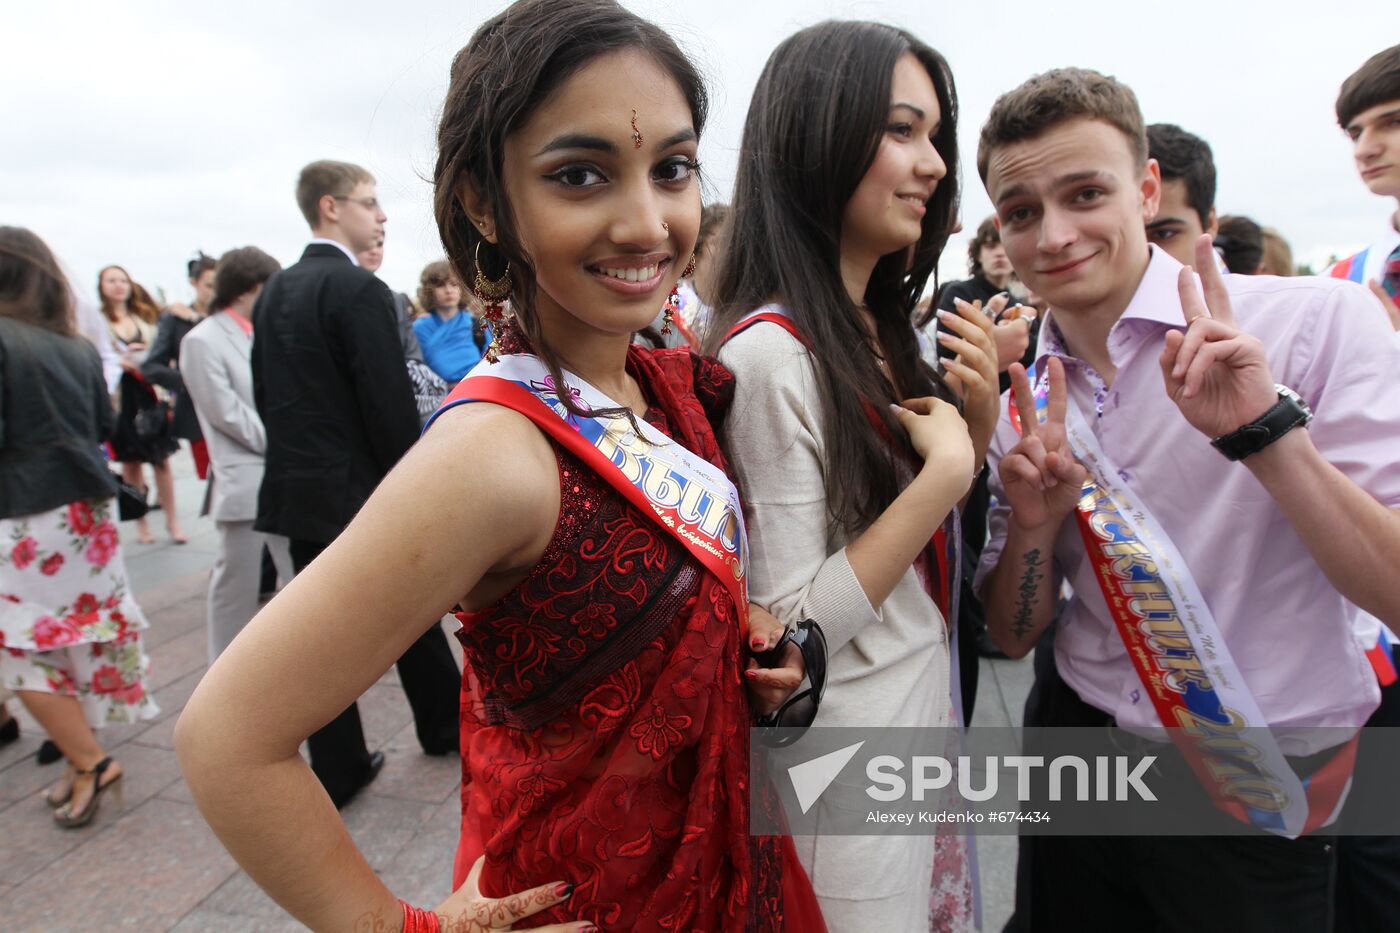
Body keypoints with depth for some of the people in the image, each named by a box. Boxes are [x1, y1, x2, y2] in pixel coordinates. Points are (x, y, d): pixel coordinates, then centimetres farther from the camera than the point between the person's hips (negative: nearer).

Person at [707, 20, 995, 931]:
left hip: (929, 708, 9)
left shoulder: (885, 330, 2)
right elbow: (787, 627, -25)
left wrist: (978, 417, -6)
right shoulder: (770, 351, -25)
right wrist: (946, 471, -24)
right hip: (847, 776, -8)